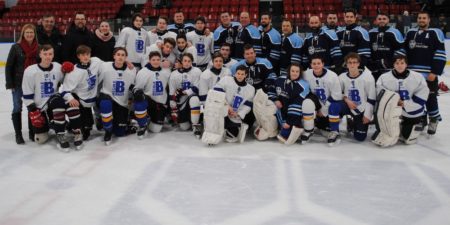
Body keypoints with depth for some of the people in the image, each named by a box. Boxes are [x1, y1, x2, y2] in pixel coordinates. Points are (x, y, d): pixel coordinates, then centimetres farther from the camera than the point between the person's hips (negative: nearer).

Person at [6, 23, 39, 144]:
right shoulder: (16, 47, -6)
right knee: (17, 108, 2)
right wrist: (9, 84, -9)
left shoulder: (39, 48, 0)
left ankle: (32, 132, 23)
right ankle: (18, 134, 11)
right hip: (18, 83, -2)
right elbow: (8, 66, -5)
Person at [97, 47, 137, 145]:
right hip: (106, 98, -2)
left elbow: (133, 87, 6)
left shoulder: (132, 70, -10)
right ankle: (108, 131, -14)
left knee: (120, 132, -1)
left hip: (122, 103, 2)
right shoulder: (105, 66, -15)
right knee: (106, 104, -39)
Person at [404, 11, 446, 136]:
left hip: (429, 74, -5)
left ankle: (434, 120, 16)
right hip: (412, 74, 5)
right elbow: (404, 51, 17)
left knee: (430, 99, -2)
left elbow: (440, 55, -8)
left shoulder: (436, 33, -2)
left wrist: (435, 72, -15)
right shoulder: (411, 33, 12)